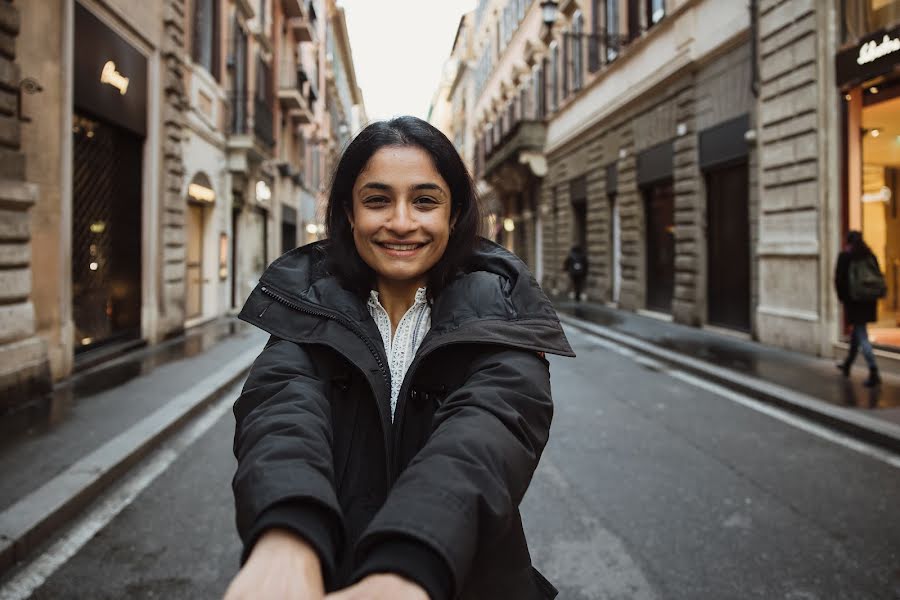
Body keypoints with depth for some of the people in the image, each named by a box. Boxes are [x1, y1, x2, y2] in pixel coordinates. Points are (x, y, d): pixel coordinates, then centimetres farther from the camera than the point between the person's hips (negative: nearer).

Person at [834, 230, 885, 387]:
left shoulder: (845, 256, -6)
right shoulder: (869, 255, 7)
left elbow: (839, 279, -8)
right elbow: (878, 276, 7)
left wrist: (842, 297, 4)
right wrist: (874, 294, 12)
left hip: (854, 300, -5)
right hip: (869, 300, 5)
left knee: (861, 334, -6)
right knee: (856, 330, 21)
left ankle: (874, 372, -15)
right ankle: (847, 364, 35)